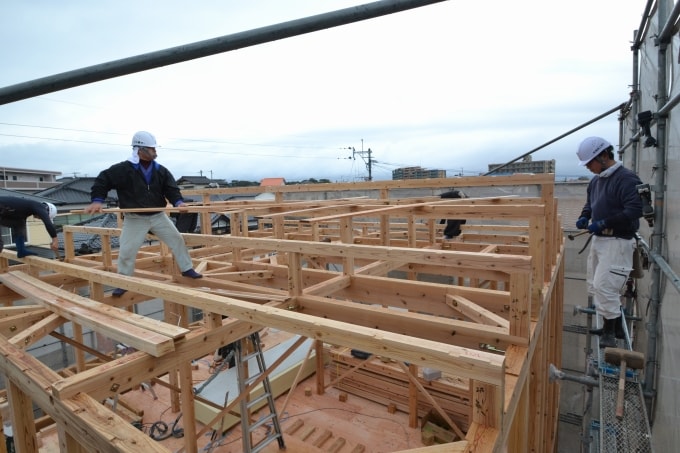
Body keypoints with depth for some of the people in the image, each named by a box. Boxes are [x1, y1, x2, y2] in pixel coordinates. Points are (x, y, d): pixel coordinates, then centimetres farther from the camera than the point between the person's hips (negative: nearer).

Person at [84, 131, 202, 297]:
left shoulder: (161, 171, -1)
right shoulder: (123, 169, -11)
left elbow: (171, 189, -5)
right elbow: (102, 180, -3)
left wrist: (178, 201, -24)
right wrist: (97, 200, -14)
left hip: (158, 216, 3)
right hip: (134, 219, -3)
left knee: (177, 239, 4)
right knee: (127, 251, 0)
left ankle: (187, 269, 20)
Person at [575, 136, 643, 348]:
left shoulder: (626, 179, -16)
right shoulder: (596, 180, 11)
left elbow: (635, 211, -24)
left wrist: (604, 223, -24)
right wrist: (584, 217, 5)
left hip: (617, 242, -9)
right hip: (599, 239, 9)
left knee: (604, 286, -10)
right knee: (594, 284, 15)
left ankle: (610, 333, 6)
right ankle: (614, 326, 30)